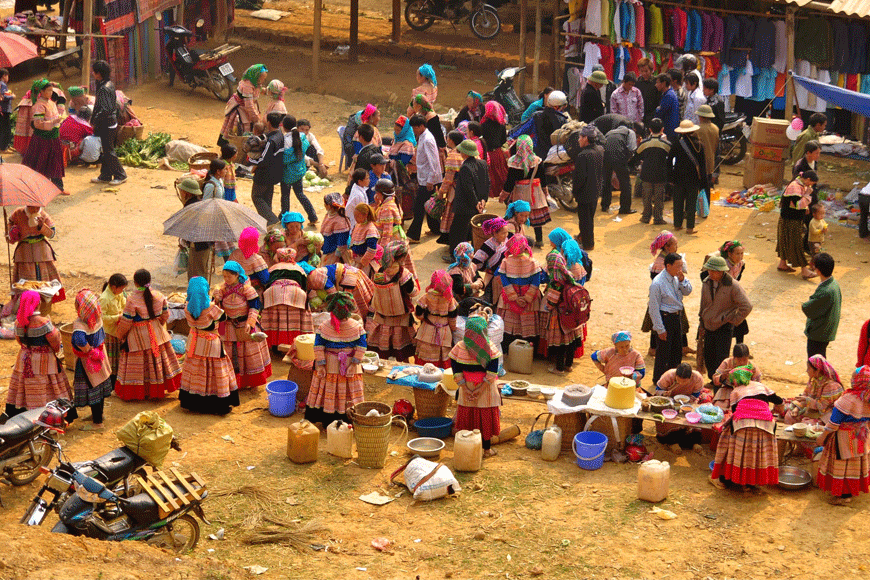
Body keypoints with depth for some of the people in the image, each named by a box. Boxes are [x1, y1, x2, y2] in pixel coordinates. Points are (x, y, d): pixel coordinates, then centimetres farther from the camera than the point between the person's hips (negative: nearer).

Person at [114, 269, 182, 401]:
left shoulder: (132, 299, -23)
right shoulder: (159, 296, -7)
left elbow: (126, 322, -17)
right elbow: (165, 315, 5)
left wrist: (120, 335, 1)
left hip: (138, 337, -5)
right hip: (156, 333, 5)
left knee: (138, 364, 7)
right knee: (156, 361, 18)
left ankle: (137, 393, 16)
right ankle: (157, 389, 30)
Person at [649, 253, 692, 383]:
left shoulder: (677, 278, 0)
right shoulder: (657, 283, -22)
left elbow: (687, 292, 10)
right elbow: (654, 308, -18)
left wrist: (682, 280, -11)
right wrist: (660, 329, -16)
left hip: (676, 317, 8)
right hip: (665, 318, -8)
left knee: (677, 350, 19)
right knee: (663, 351, 3)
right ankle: (659, 380, 18)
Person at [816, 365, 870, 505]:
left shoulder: (848, 399, -28)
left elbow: (834, 421, -21)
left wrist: (823, 436, -12)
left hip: (844, 437, -7)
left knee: (842, 465, 7)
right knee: (856, 464, 19)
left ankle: (843, 495, 15)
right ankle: (851, 491, 33)